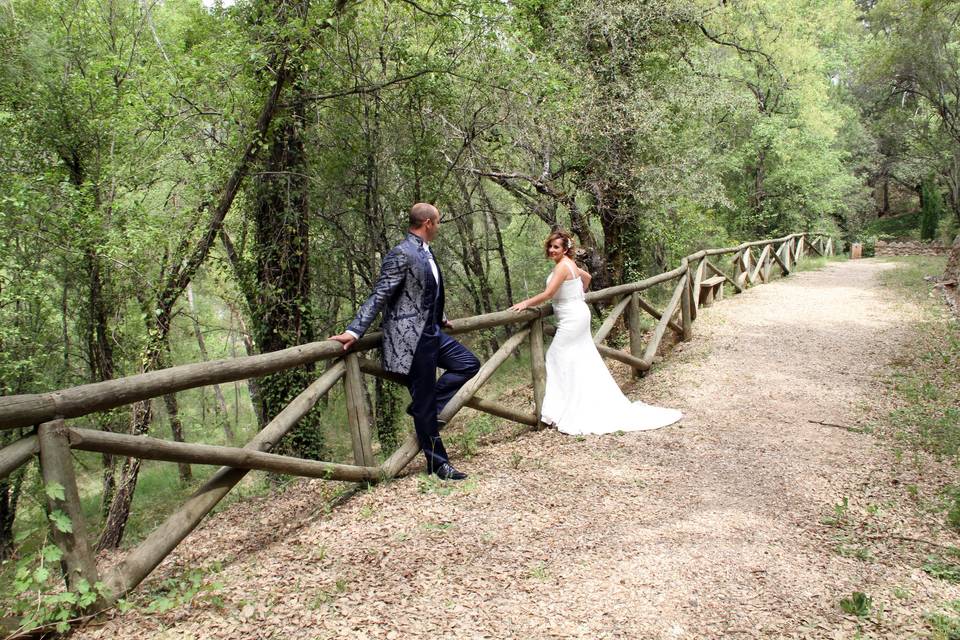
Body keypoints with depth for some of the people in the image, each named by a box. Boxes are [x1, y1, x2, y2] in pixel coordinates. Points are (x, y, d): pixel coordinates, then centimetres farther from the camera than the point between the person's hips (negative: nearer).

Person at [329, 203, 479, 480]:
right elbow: (379, 296, -20)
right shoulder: (401, 254, -18)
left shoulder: (424, 252, 11)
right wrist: (355, 331, -25)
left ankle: (424, 407, 14)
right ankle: (437, 463, 16)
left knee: (469, 364, 13)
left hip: (430, 332, 10)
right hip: (411, 338, -10)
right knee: (424, 405, 2)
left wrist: (440, 319, 35)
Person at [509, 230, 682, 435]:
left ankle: (562, 408, 2)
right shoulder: (570, 264, 10)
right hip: (579, 315, 10)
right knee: (583, 360, 16)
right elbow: (587, 278, 28)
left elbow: (547, 294, -25)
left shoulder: (562, 266, -19)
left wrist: (525, 303, -18)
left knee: (557, 357, -3)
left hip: (572, 319, -10)